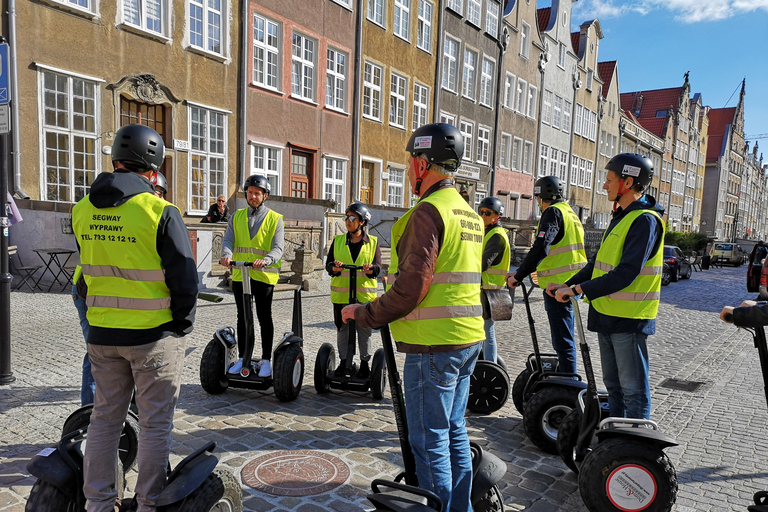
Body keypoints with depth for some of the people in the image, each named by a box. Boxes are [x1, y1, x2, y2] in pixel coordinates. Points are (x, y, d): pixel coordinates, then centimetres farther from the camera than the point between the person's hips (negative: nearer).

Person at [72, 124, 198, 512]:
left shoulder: (82, 211, 3)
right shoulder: (161, 213, -16)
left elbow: (90, 271, 12)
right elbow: (184, 280, -15)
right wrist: (181, 326, -1)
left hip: (101, 333, 5)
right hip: (154, 335, -5)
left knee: (104, 419, 19)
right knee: (155, 425, 9)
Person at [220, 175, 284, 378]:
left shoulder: (275, 219, 0)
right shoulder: (237, 216, 11)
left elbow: (277, 249, -9)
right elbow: (228, 241, 1)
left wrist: (265, 260, -30)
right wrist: (227, 255, -22)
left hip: (264, 276, -3)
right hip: (240, 274, 3)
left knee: (264, 318, 6)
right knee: (243, 318, 11)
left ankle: (266, 360, 16)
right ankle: (243, 358, 22)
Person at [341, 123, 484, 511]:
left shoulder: (429, 211, -15)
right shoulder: (470, 214, 15)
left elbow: (411, 286, -20)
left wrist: (363, 314, -8)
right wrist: (396, 281, 23)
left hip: (434, 344, -9)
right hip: (468, 337, 9)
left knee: (430, 441, 4)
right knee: (455, 432, 20)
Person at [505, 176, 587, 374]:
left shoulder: (553, 212, -10)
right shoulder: (569, 213, 20)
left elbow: (540, 249, -22)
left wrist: (518, 276, -13)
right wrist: (520, 272, 20)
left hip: (559, 285, -10)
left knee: (563, 341, -5)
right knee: (564, 338, 19)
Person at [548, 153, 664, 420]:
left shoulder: (645, 220, -16)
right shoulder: (621, 216, 15)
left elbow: (626, 273, -25)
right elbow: (600, 262, 18)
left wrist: (579, 289, -25)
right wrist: (567, 285, 9)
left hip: (629, 318, -10)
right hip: (607, 316, 10)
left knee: (633, 389, 2)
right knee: (613, 384, 20)